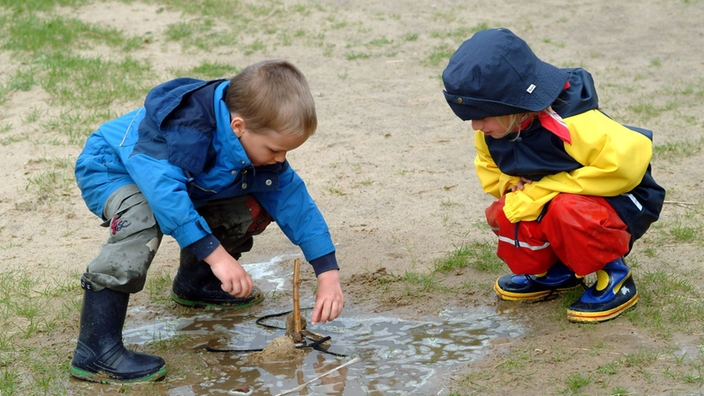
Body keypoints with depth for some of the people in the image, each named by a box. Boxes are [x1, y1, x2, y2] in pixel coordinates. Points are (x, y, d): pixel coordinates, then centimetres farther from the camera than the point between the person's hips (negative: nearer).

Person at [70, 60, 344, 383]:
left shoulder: (262, 139, -16)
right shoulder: (187, 128, -40)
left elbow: (293, 200, -10)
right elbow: (164, 189, -50)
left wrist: (328, 272, -15)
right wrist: (216, 255, -53)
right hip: (108, 171, -8)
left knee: (255, 209, -5)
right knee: (143, 218, -41)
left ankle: (194, 284, 22)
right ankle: (95, 351, -38)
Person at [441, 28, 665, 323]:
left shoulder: (571, 125, -33)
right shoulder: (492, 132, -8)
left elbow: (625, 164, -38)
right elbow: (489, 167, 13)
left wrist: (542, 190, -32)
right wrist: (512, 185, -15)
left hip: (620, 203, -7)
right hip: (554, 202, 7)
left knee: (568, 210, -38)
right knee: (504, 213, -20)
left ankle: (615, 278, -11)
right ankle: (554, 273, 8)